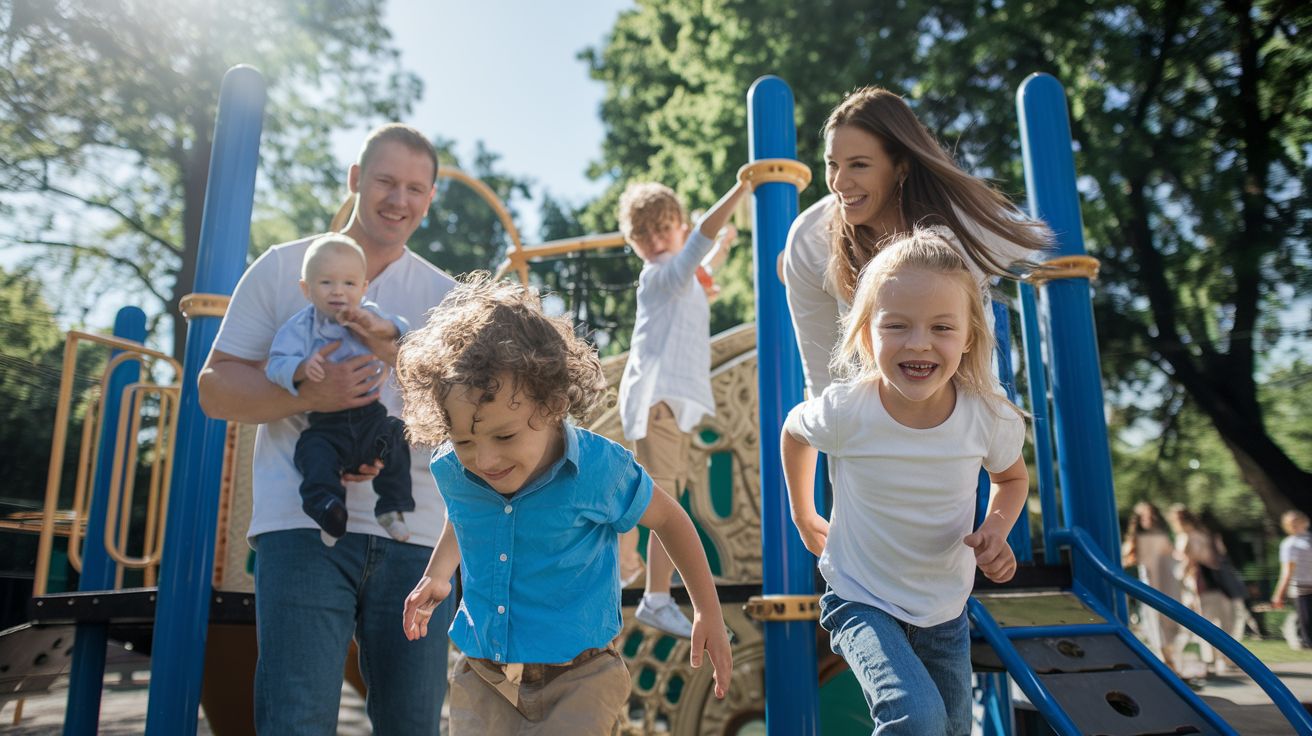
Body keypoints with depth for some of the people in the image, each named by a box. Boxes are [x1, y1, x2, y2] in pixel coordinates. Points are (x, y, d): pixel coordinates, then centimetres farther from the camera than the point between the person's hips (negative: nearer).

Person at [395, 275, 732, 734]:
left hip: (578, 679, -4)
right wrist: (437, 575, 8)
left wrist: (708, 613, 7)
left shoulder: (600, 469, -20)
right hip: (483, 680, 4)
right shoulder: (451, 472, -8)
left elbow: (667, 519, 0)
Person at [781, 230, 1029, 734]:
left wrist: (997, 529, -15)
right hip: (861, 603, -3)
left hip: (945, 612, 3)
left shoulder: (991, 418, -19)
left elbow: (1012, 477, 5)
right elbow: (794, 431, -1)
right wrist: (803, 517, 8)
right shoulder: (845, 412, -25)